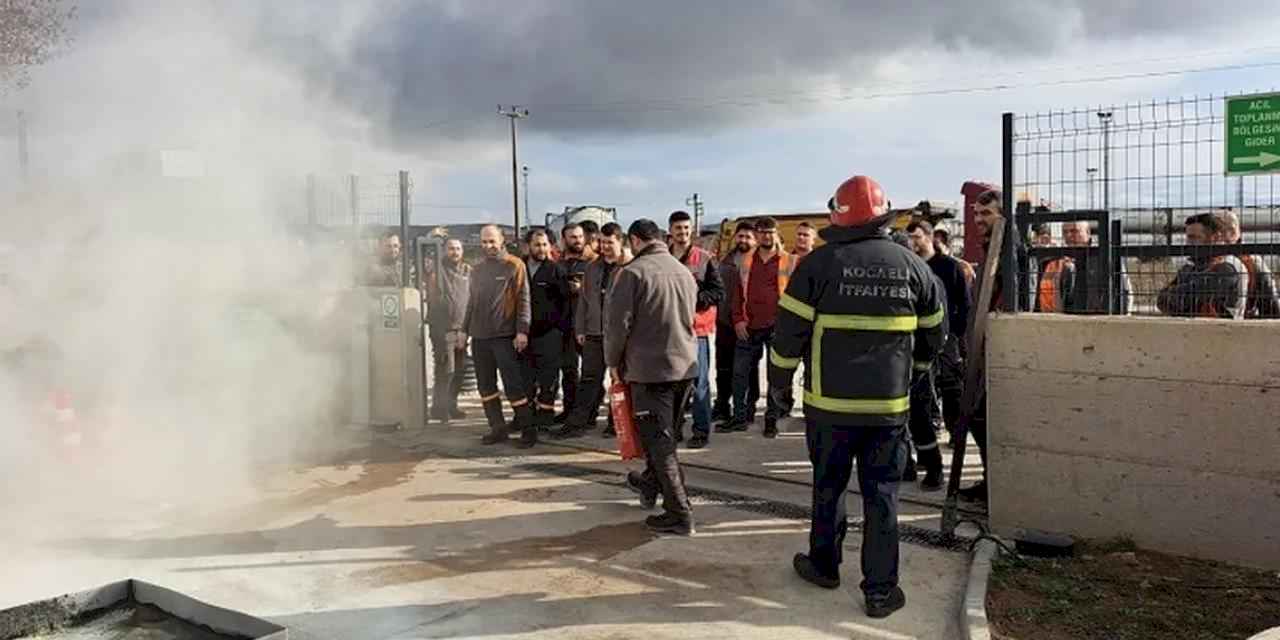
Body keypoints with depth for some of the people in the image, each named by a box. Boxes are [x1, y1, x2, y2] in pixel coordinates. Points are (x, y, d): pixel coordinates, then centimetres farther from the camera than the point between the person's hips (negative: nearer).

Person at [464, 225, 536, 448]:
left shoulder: (514, 265, -2)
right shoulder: (477, 270, 16)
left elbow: (523, 299, -6)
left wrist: (522, 330, -13)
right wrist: (465, 329, 17)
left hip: (504, 335, -6)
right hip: (479, 335, 6)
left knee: (513, 385, -7)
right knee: (485, 385, 8)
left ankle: (528, 428, 1)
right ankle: (497, 428, 17)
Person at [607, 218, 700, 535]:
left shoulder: (633, 272, -12)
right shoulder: (684, 271, 8)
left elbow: (618, 323, -12)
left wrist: (613, 361, 1)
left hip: (649, 367, -7)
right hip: (685, 365, 7)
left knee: (660, 441, -2)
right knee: (664, 433, 23)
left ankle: (679, 514, -3)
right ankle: (650, 484, 40)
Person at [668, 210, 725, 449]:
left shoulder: (704, 258, 1)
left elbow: (718, 292, -2)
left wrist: (693, 298, -13)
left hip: (697, 327, -3)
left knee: (698, 383, 0)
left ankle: (701, 431, 7)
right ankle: (674, 428, 18)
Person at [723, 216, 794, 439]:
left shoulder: (788, 261, 1)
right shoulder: (747, 261, 10)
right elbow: (739, 292, 11)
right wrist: (738, 319, 0)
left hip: (776, 328, -3)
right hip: (749, 328, 3)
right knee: (740, 372, 5)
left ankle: (772, 420, 14)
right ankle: (740, 416, 16)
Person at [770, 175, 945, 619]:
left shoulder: (820, 263, -9)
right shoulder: (912, 265, 1)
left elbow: (789, 330, -7)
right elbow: (934, 331, 12)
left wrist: (779, 381, 7)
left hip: (830, 401, -1)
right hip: (890, 403, 2)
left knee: (828, 486, 15)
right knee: (882, 493, 8)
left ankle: (824, 565, 31)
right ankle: (880, 590, 11)